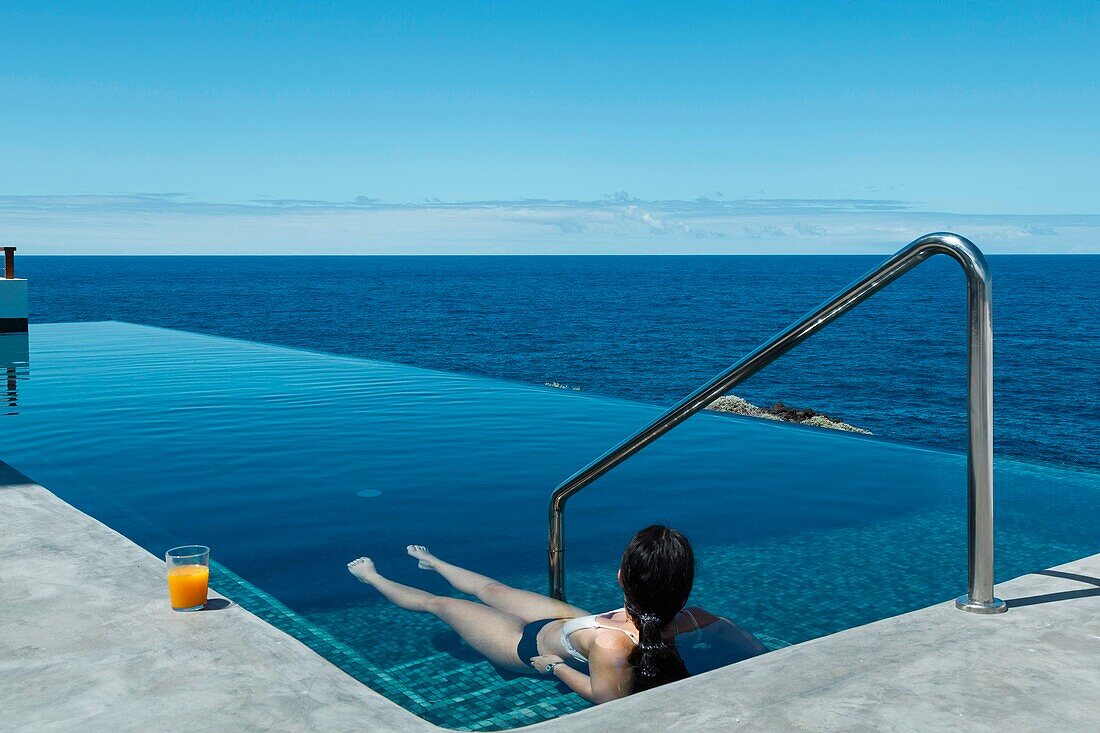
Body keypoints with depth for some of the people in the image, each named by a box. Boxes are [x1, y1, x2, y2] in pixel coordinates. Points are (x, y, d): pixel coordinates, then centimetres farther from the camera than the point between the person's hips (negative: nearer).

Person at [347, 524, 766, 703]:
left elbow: (609, 699, -32)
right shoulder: (685, 619, -33)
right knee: (492, 589, 32)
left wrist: (554, 667, -22)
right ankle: (432, 562, 65)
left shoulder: (611, 644, -51)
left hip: (530, 646, -6)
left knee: (439, 603, 18)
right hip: (569, 619, 6)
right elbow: (730, 630, -14)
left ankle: (373, 578, 49)